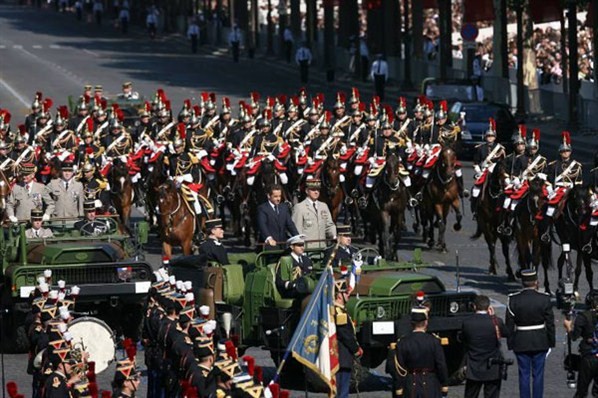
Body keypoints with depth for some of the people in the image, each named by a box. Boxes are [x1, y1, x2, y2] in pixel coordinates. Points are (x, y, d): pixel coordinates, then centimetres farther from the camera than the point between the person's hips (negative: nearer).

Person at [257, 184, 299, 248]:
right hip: (268, 244, -5)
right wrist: (268, 238, -35)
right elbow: (262, 225, -17)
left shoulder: (284, 208, 17)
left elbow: (290, 225, 11)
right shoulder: (262, 208, -3)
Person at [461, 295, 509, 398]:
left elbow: (462, 338, 3)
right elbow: (505, 333, 6)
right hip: (493, 370, -1)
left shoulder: (467, 322, -10)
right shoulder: (496, 322, -13)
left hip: (473, 370, 1)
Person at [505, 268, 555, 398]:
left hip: (521, 343, 0)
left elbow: (509, 325, -3)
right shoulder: (544, 299, -8)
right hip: (540, 343, 0)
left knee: (524, 375, 6)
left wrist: (510, 344, 6)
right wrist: (551, 342, 7)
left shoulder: (513, 300, -7)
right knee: (538, 375, 7)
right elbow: (550, 324, -3)